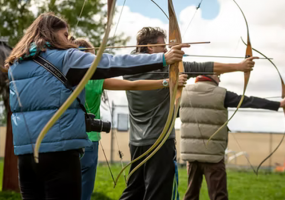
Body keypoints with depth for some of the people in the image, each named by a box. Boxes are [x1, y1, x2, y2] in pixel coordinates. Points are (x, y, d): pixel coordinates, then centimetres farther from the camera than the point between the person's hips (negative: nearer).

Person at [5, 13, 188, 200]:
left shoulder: (16, 64, 14)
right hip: (58, 151, -7)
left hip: (26, 152, 7)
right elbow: (111, 64, -11)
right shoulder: (64, 58, -4)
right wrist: (162, 59, -14)